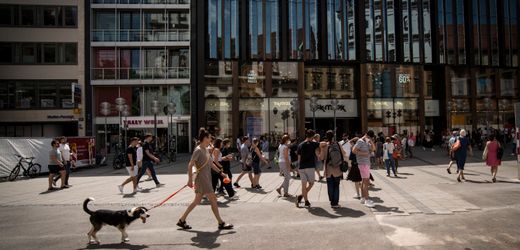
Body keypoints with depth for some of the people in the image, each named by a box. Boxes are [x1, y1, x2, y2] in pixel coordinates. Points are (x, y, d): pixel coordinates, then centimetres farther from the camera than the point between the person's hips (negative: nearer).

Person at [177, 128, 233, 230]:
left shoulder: (206, 149, 12)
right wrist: (190, 180, -20)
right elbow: (190, 165, -17)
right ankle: (221, 223, 9)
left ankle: (182, 220, 23)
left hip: (206, 179, 9)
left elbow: (211, 164, 20)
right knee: (213, 200, -2)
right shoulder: (198, 150, -15)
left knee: (197, 201, 14)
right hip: (201, 180, -9)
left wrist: (220, 172, 18)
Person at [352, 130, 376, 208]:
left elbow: (373, 149, 12)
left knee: (364, 181, 13)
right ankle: (367, 200, -10)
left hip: (367, 163, 10)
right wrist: (363, 153, -18)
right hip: (363, 163, -10)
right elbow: (354, 150, -19)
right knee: (366, 181, -11)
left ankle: (363, 198, 21)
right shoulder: (360, 141, -11)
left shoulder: (367, 142, 17)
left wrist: (371, 141, -2)